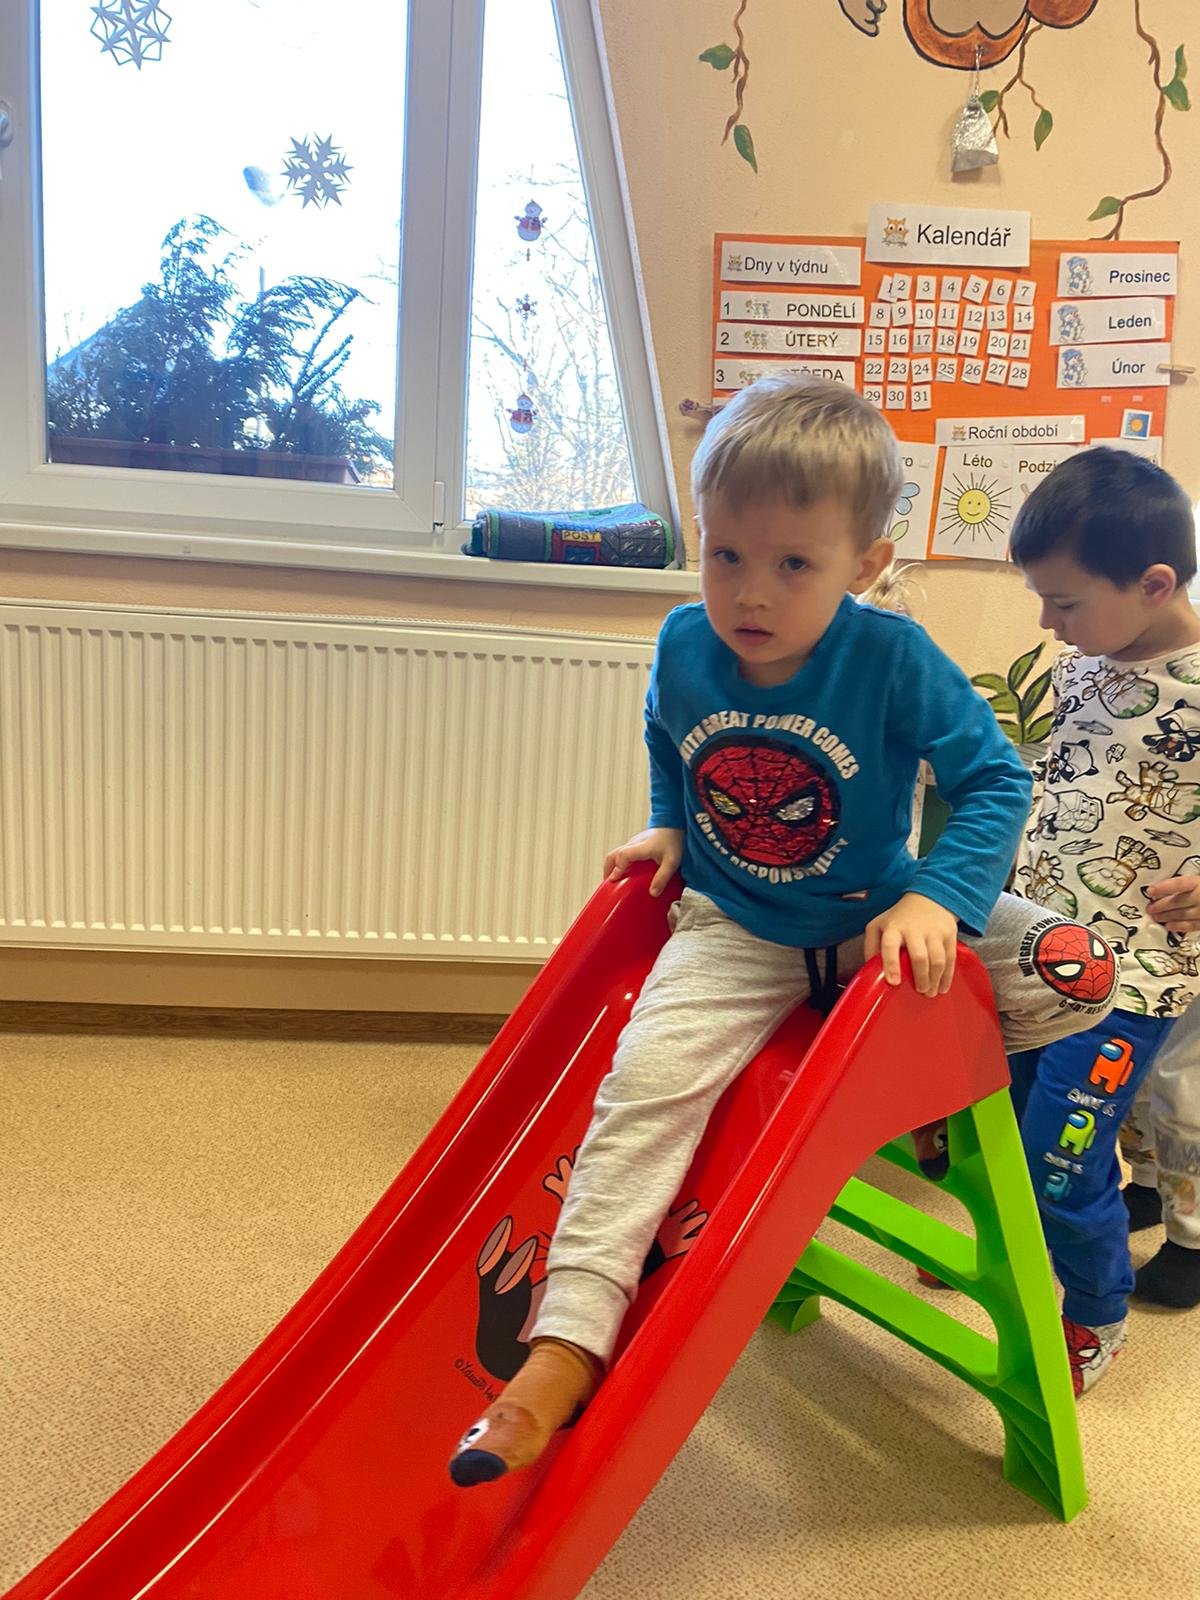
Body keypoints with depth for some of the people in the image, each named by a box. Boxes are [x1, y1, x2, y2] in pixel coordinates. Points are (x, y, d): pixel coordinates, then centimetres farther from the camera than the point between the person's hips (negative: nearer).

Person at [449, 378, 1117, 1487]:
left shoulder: (893, 660, -20)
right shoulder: (684, 646, -8)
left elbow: (996, 779, -13)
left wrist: (934, 900, -26)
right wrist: (668, 827, 4)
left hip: (871, 925, 0)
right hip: (736, 934, 1)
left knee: (1077, 976, -15)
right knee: (649, 1077, -21)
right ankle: (570, 1337, -14)